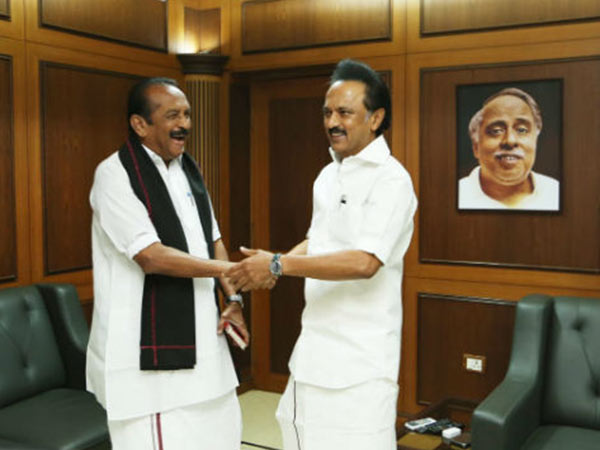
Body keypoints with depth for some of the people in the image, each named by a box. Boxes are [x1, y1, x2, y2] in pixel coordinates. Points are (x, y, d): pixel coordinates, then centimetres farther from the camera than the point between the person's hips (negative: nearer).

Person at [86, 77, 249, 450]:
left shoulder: (188, 168, 10)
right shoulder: (115, 175, -14)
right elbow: (151, 257, -22)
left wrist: (233, 298, 3)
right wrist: (232, 270, -19)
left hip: (200, 335, 8)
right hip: (146, 347, -7)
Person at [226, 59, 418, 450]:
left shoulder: (390, 179, -15)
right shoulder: (329, 176, 11)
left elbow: (364, 262, -25)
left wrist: (279, 265, -23)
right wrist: (268, 266, 2)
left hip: (360, 354, -8)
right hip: (317, 343, 8)